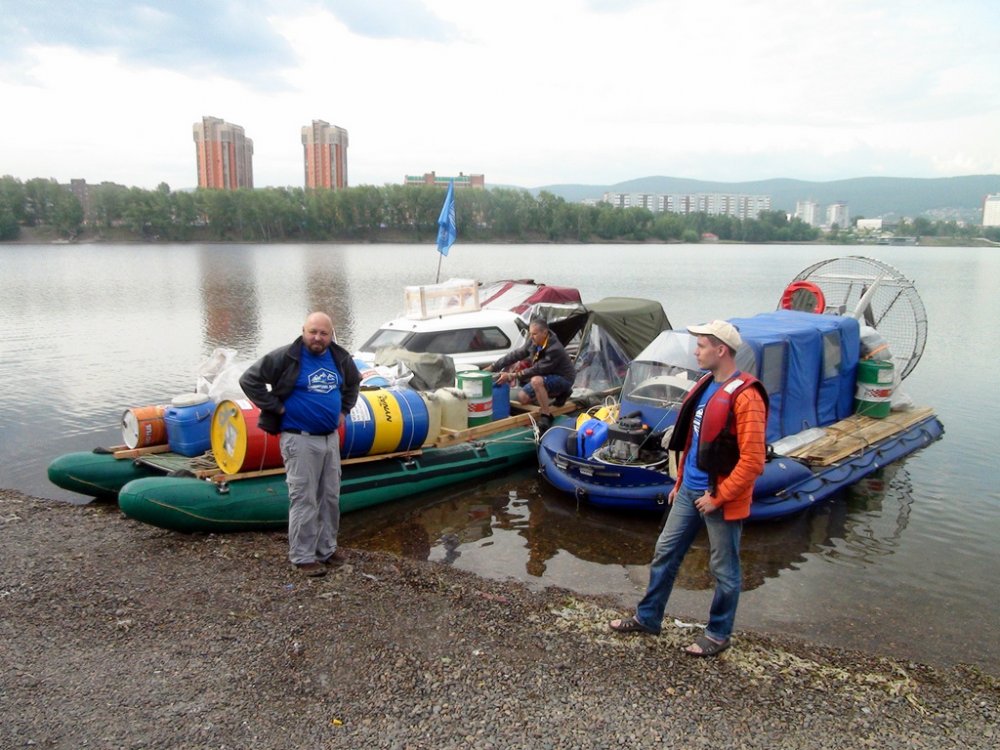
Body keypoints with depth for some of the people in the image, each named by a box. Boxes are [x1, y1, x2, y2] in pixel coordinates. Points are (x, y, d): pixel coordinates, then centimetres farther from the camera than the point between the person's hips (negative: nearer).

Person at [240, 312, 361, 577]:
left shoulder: (340, 358, 7)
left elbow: (353, 382, 27)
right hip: (300, 439, -6)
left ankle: (327, 548, 27)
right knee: (304, 500, -2)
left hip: (331, 438, 6)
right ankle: (302, 557, 9)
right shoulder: (286, 357, -12)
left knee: (330, 497, 13)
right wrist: (276, 407, -12)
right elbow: (249, 379, -12)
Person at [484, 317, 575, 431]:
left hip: (562, 379, -9)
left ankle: (546, 416, -23)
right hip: (547, 376, 9)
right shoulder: (534, 343, -8)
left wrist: (512, 376, -31)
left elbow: (537, 370, -31)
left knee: (536, 381, -37)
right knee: (522, 398, 6)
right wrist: (492, 367, -9)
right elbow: (516, 355, -5)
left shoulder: (554, 349, -32)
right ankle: (559, 394, 17)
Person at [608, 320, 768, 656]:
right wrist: (680, 481, 18)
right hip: (689, 491, 9)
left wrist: (718, 497, -18)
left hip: (721, 499, -8)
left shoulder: (745, 396, -20)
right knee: (664, 553, 16)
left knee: (724, 570, 11)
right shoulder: (706, 386, 8)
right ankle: (648, 617, 32)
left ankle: (718, 634, 29)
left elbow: (752, 461, -22)